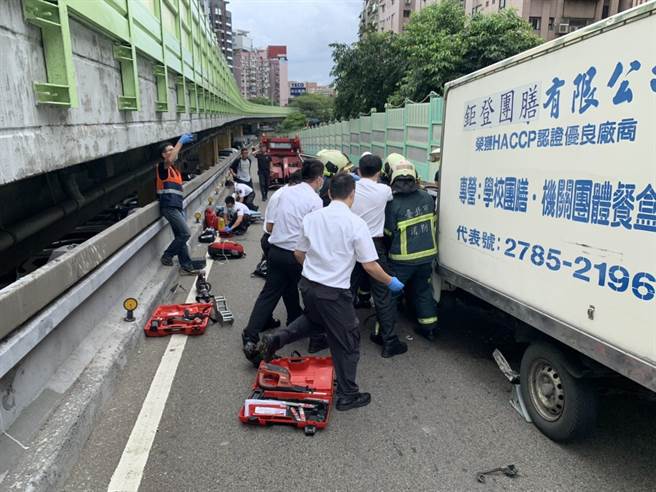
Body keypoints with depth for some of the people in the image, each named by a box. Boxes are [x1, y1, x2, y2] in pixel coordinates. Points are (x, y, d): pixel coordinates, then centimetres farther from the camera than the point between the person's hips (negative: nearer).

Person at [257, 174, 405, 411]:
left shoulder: (312, 217, 2)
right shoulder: (356, 223, -14)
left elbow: (299, 253, 11)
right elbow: (370, 266, -13)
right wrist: (390, 282, 4)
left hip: (307, 285, 6)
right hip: (334, 292, -6)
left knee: (315, 320, 34)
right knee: (347, 343, 12)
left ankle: (274, 339, 17)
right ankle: (348, 395, 25)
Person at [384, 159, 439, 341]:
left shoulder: (393, 204, -18)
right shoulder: (427, 198, -3)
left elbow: (388, 234, -10)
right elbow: (433, 223, 9)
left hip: (403, 259, -5)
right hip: (427, 255, 5)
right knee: (423, 291, 21)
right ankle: (429, 328, 29)